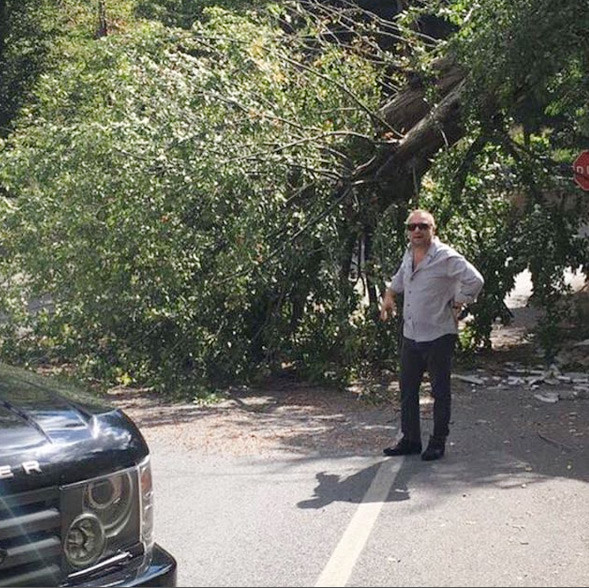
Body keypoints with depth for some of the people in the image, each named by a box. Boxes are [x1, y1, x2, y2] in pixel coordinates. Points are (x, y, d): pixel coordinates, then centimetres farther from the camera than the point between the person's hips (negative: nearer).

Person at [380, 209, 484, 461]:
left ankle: (438, 443, 15)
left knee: (440, 392, 5)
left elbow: (475, 280, -21)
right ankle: (410, 440, 25)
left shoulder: (445, 257, -15)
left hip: (438, 336, -8)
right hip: (410, 335, 8)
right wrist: (389, 294, 18)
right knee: (407, 389, 13)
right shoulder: (409, 253, 9)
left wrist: (457, 304, -13)